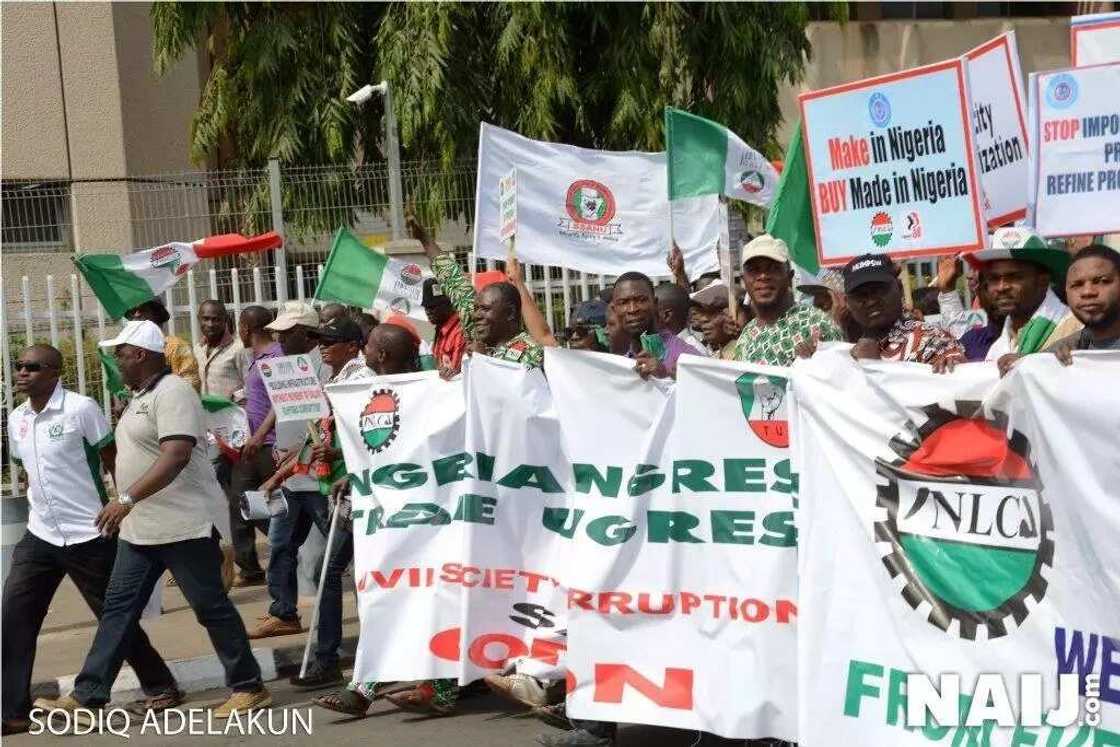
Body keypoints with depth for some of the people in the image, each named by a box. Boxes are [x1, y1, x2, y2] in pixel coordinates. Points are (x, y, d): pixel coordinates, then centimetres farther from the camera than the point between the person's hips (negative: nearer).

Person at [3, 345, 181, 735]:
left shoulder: (81, 409, -13)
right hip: (39, 537, 6)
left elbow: (114, 463, -9)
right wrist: (40, 507, 18)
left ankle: (161, 688, 21)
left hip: (88, 535, -6)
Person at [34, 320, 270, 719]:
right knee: (117, 608, 8)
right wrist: (127, 506, 24)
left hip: (183, 525, -10)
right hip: (141, 528, 10)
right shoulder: (142, 396, 16)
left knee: (210, 606, -2)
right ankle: (86, 696, 10)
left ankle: (248, 687, 9)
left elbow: (177, 455, -27)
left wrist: (127, 499, -31)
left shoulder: (171, 392, -15)